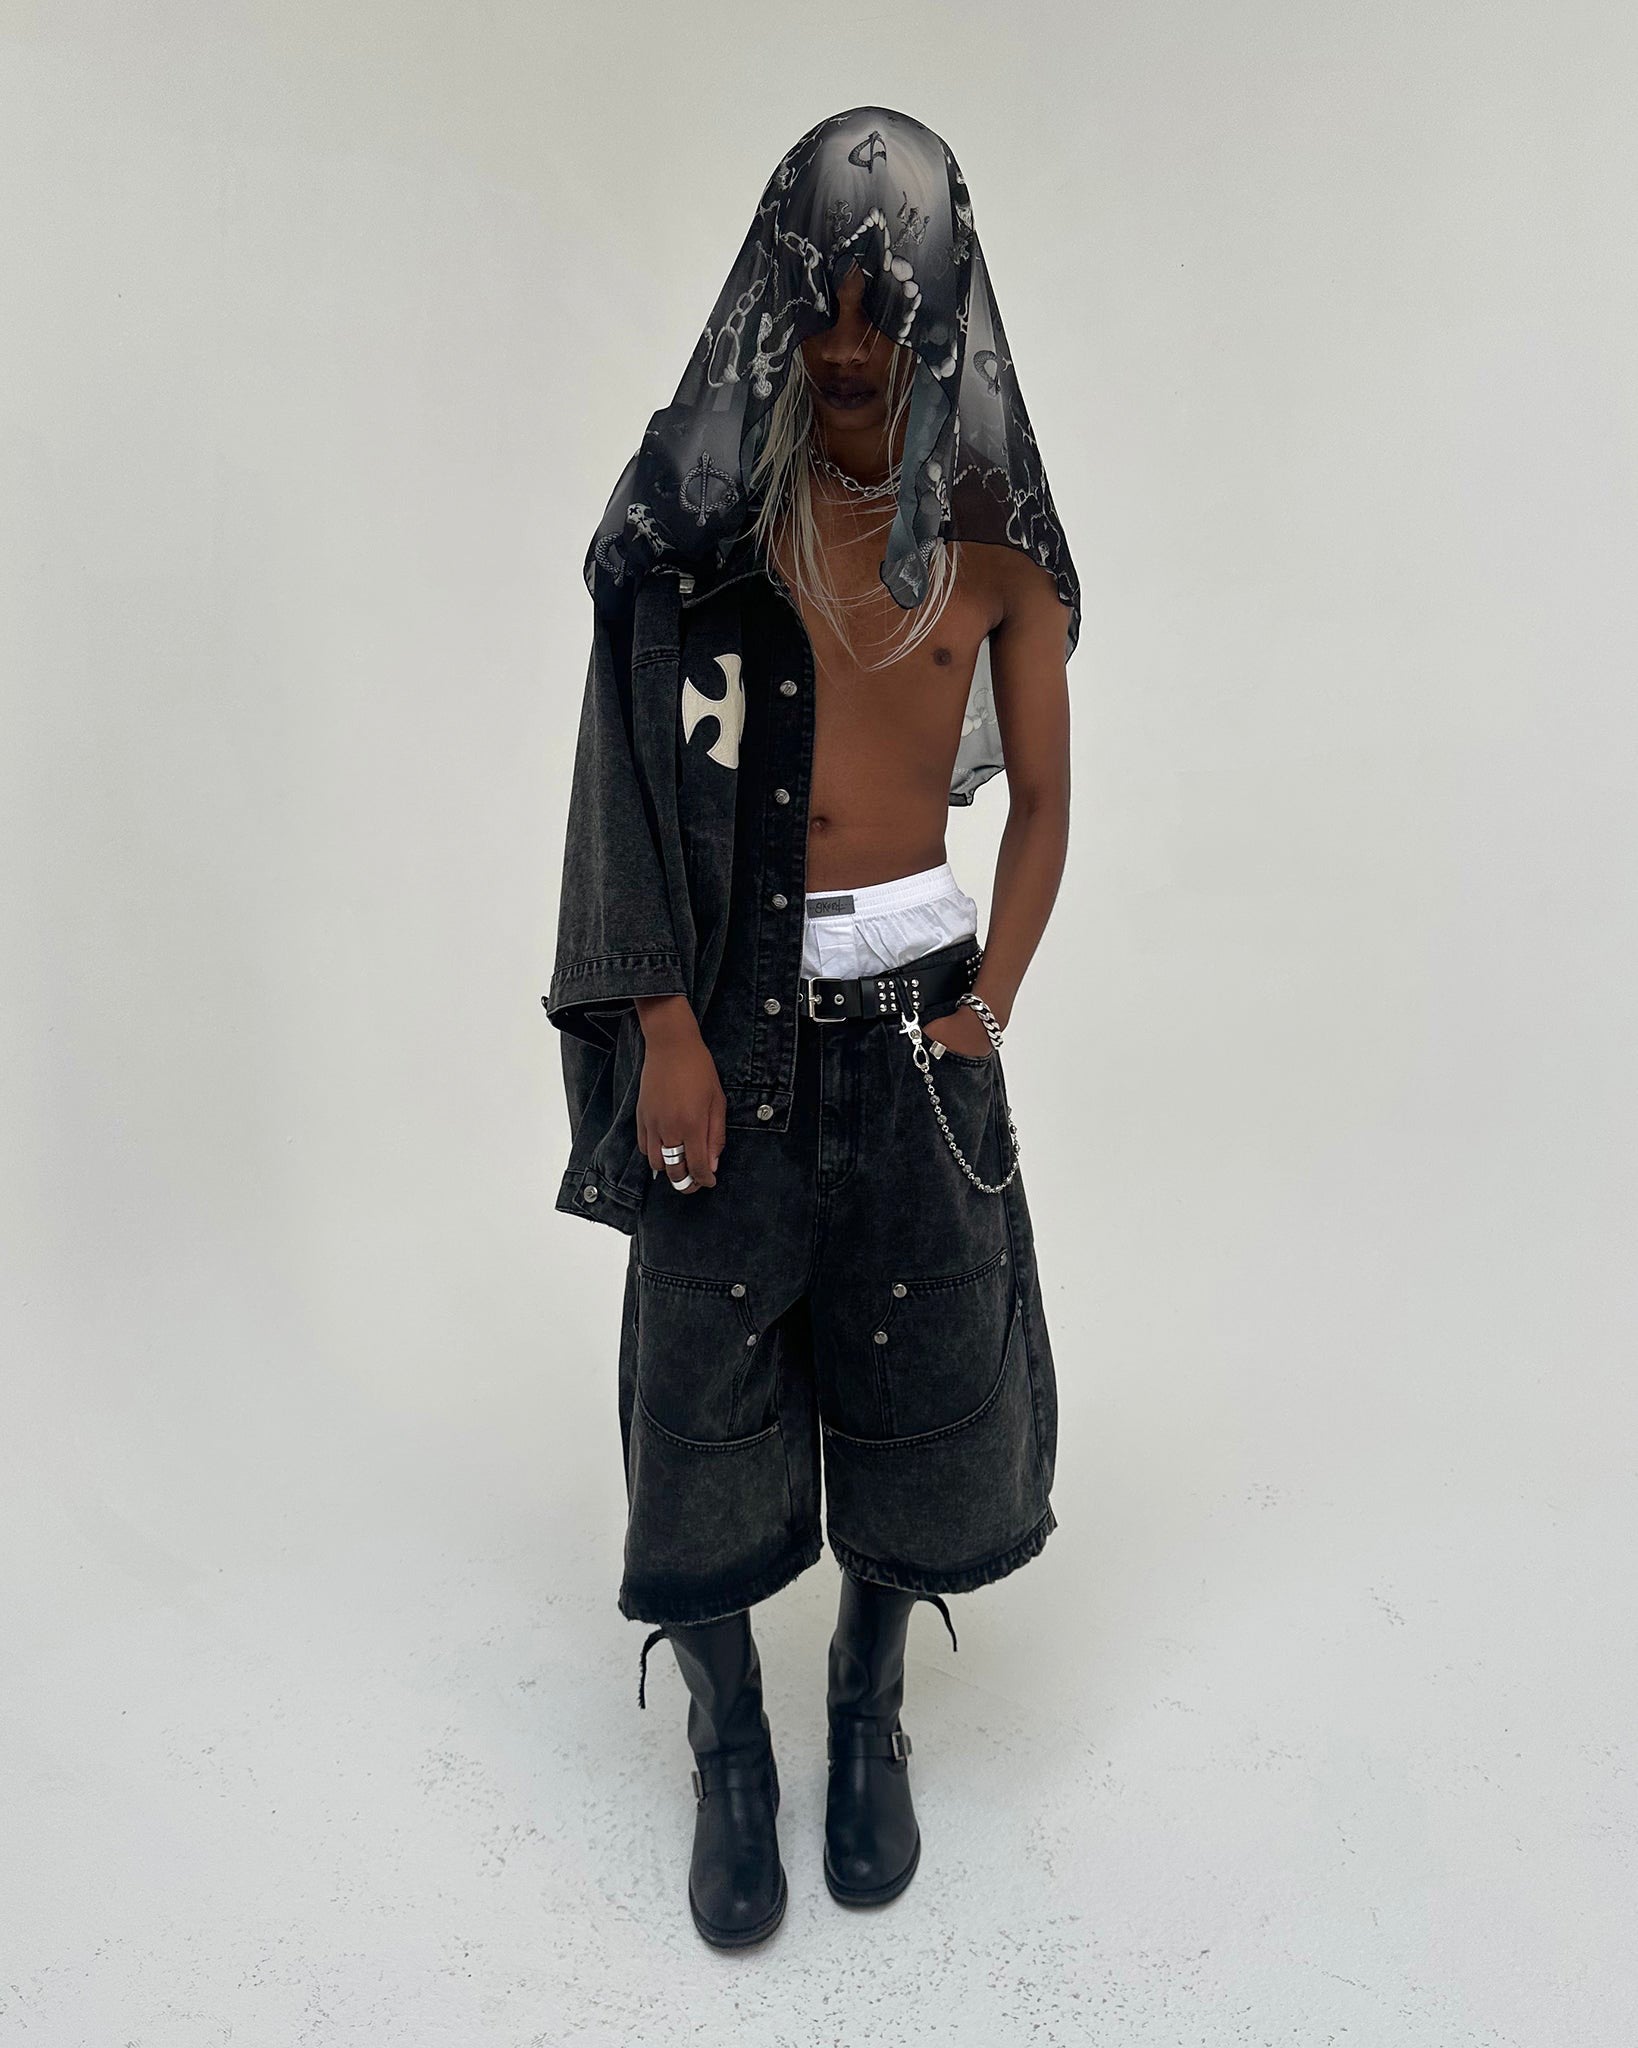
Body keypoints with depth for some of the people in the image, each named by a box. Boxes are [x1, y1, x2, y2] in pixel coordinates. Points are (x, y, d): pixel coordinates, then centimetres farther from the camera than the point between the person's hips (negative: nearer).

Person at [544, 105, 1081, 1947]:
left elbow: (1042, 799, 7)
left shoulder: (997, 536, 5)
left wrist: (989, 1007, -4)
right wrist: (666, 1028, -11)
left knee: (917, 1363, 9)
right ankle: (729, 1756, 27)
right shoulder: (702, 508, 2)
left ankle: (872, 1716, 34)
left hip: (911, 1005, 2)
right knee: (709, 1369, 4)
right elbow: (637, 776, -4)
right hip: (732, 1012, -1)